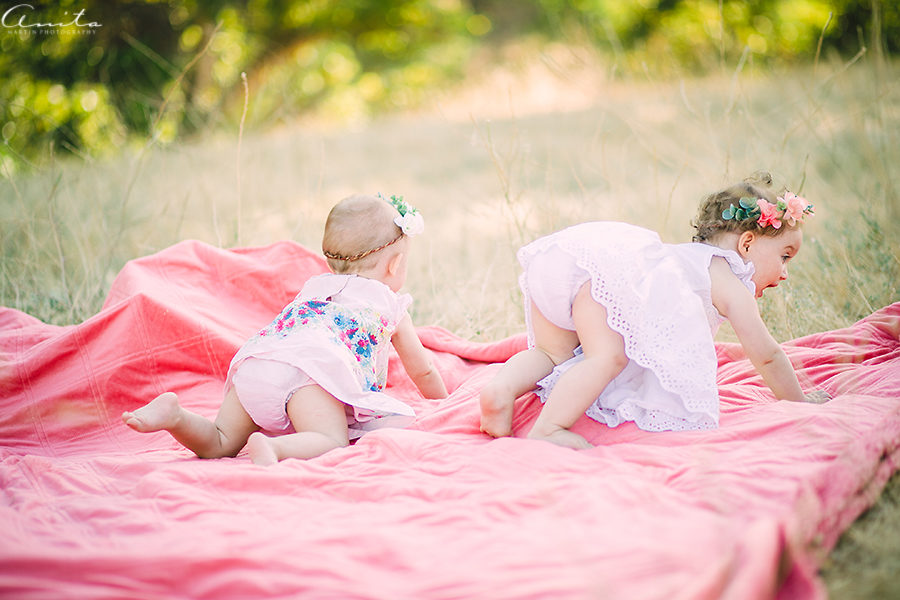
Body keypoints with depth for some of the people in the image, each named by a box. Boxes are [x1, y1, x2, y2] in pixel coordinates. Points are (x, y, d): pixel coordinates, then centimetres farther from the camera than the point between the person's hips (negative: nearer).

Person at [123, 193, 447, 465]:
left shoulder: (314, 286, 43)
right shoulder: (392, 306, 29)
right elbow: (422, 371, 41)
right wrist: (444, 403, 60)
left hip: (253, 362, 6)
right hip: (308, 369, -6)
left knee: (221, 444, 7)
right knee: (332, 442, -20)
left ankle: (174, 414, -21)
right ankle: (271, 448, -48)